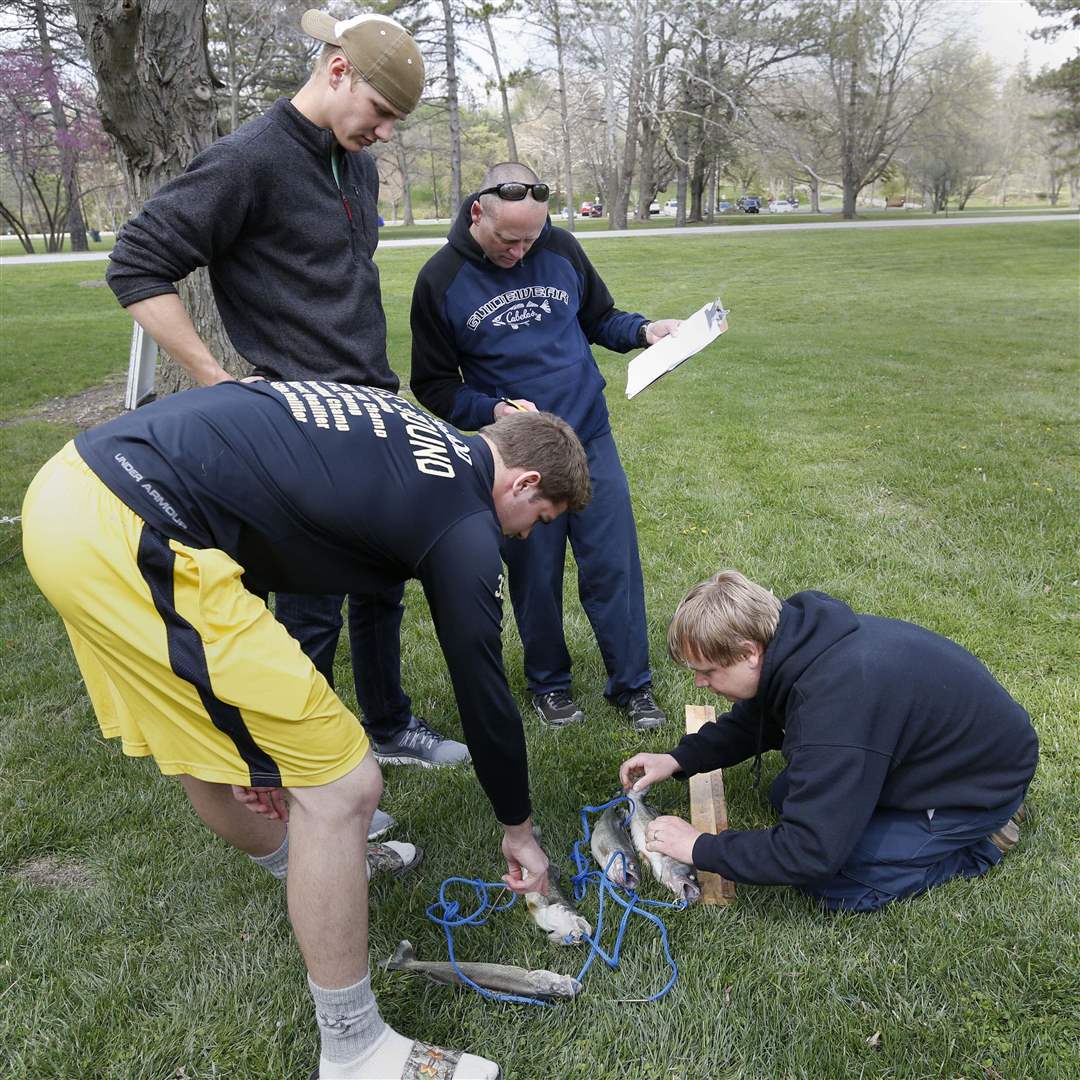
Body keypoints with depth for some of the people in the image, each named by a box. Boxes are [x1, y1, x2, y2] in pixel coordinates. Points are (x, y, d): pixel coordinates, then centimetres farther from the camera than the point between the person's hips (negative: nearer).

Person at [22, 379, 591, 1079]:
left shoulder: (410, 432, 19)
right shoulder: (465, 525, -4)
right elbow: (484, 693, 5)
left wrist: (259, 739, 26)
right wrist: (519, 827, 25)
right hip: (129, 539, -10)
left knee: (206, 748, 28)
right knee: (341, 786, -1)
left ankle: (314, 870, 54)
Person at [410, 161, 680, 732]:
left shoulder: (562, 249, -1)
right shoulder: (441, 280, -7)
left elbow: (599, 318, 15)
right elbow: (433, 385, -1)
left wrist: (644, 330, -5)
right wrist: (492, 410, -18)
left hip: (591, 440, 2)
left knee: (614, 567, 5)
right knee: (535, 579, 9)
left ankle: (632, 685, 21)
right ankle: (549, 684, 30)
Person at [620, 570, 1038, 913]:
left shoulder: (834, 707, -40)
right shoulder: (799, 629, -13)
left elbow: (810, 853, -34)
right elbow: (757, 717, 8)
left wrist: (701, 849, -23)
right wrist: (680, 759, -3)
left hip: (983, 781, -8)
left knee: (831, 881, -15)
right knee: (788, 795, 10)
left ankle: (979, 839, 2)